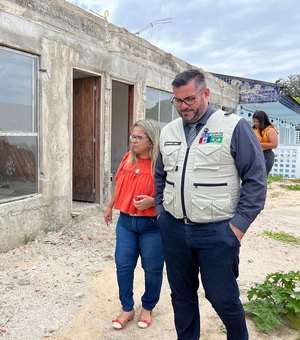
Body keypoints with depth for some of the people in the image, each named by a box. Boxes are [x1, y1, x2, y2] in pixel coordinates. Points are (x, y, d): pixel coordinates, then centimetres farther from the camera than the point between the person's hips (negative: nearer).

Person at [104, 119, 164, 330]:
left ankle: (148, 308, 33)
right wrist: (110, 207, 23)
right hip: (126, 221, 5)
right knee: (123, 265, 8)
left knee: (152, 269, 9)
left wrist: (153, 201, -27)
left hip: (152, 225, -5)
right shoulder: (128, 158, 4)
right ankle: (127, 309, 27)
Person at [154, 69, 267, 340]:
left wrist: (239, 224, -12)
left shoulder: (235, 127, -8)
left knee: (222, 297, 8)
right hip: (173, 228, 5)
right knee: (181, 294, 18)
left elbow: (255, 180, -9)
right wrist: (160, 210, 10)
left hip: (216, 231, -4)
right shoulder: (168, 132, 8)